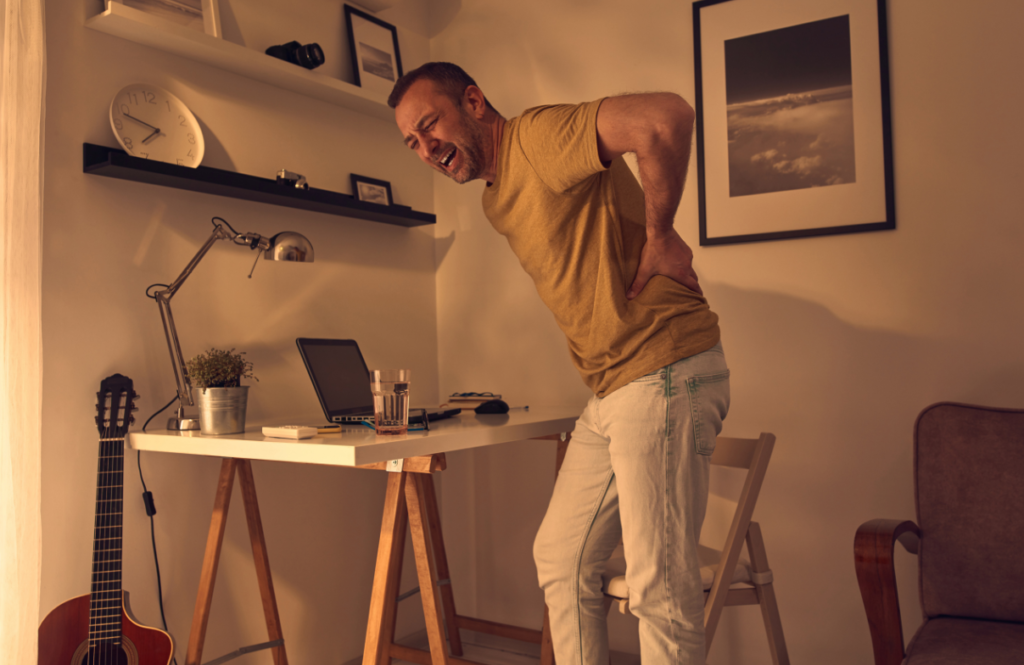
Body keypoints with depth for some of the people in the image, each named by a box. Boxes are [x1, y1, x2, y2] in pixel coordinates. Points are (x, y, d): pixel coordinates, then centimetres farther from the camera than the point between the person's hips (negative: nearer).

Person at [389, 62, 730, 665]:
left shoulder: (539, 136, -11)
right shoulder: (497, 202, 19)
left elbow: (667, 116, -26)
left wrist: (660, 234, -15)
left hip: (665, 374, -10)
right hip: (612, 391, 10)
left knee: (660, 585, -3)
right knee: (561, 558, 15)